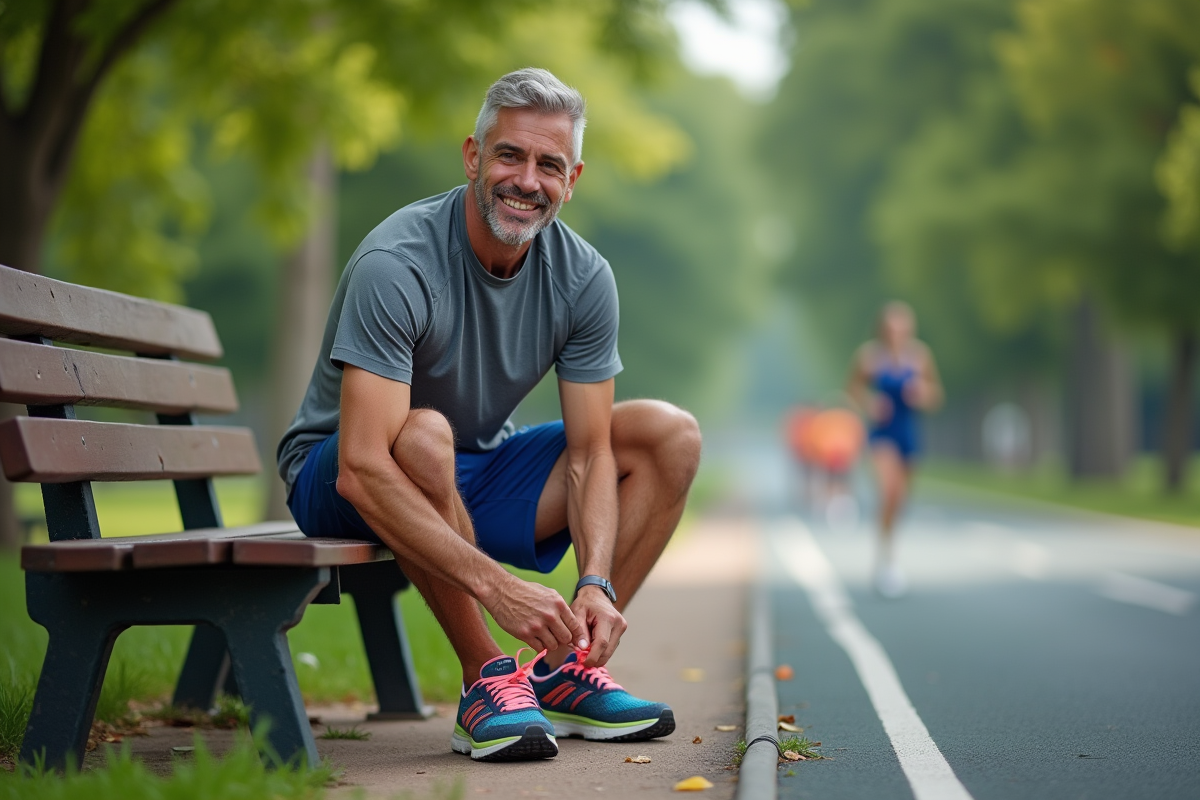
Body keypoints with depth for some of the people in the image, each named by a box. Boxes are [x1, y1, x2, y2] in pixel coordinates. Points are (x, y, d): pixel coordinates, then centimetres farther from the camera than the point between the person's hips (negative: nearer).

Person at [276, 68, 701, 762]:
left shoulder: (583, 278, -10)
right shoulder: (396, 266, -29)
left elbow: (589, 455, -10)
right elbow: (362, 470, -37)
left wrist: (597, 584, -28)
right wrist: (497, 586, -43)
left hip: (481, 474, 6)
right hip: (338, 486, -6)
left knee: (671, 436, -7)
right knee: (424, 436, -40)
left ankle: (566, 674, -5)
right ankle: (487, 679, -21)